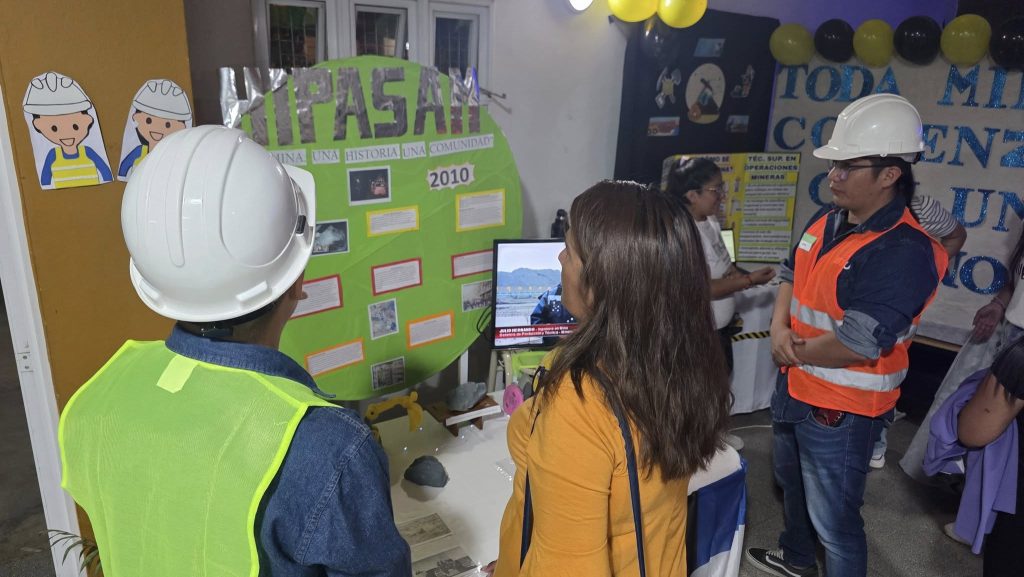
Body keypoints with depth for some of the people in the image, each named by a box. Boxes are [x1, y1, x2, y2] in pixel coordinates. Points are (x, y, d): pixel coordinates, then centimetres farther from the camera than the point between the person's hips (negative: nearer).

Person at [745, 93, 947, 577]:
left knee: (834, 519, 6)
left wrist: (797, 352, -13)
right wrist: (778, 327, -7)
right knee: (791, 481, 30)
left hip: (841, 409, -9)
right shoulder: (827, 221, 1)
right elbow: (792, 275, 12)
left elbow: (855, 344, -30)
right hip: (794, 386, 10)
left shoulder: (904, 250, -26)